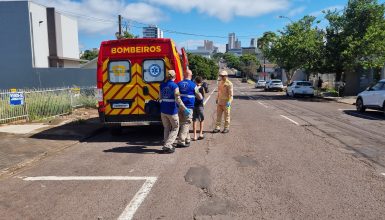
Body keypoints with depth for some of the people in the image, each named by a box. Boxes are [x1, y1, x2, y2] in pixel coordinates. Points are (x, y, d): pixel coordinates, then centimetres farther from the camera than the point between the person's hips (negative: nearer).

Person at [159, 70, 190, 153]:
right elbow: (178, 99, -18)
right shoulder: (175, 86, -13)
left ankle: (166, 145, 22)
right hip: (172, 111, -5)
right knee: (175, 128, 10)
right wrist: (185, 109, -13)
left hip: (163, 110, 6)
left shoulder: (162, 85, 4)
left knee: (167, 128, 19)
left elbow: (160, 97, 11)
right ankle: (167, 145, 1)